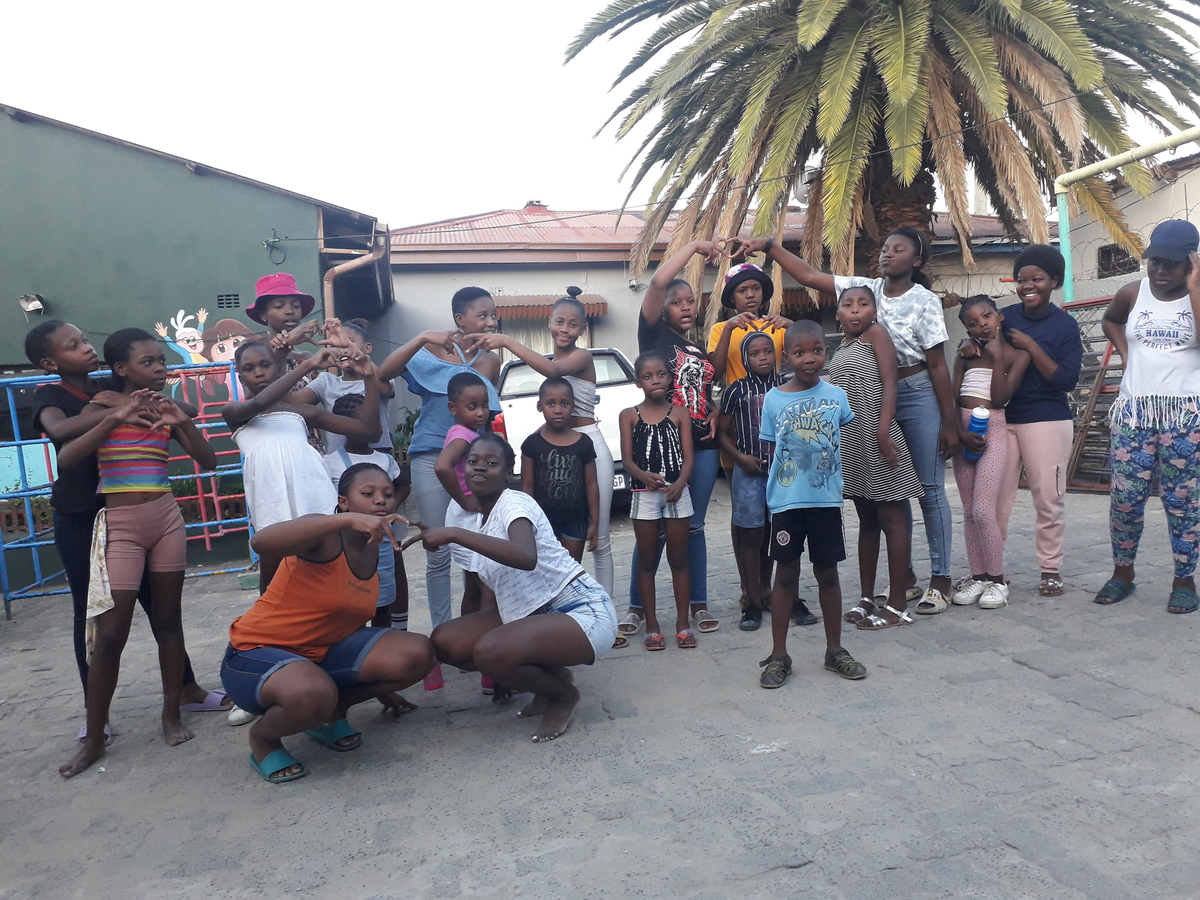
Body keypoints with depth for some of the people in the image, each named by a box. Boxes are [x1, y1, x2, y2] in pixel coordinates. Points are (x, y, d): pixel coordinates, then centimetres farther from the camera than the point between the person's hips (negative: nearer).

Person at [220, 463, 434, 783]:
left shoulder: (376, 550, 2)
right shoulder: (325, 537, -21)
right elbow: (261, 541, -43)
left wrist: (379, 685, 22)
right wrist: (350, 519, -49)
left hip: (323, 651, 7)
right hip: (257, 651, -7)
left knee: (418, 654, -13)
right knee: (313, 695, -41)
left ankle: (332, 711, 10)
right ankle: (262, 738, -4)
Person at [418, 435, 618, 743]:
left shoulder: (514, 502, -13)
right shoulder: (481, 517, 13)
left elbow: (526, 557, -36)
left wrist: (453, 534, -32)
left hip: (584, 613, -9)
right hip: (535, 613, 9)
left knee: (490, 651, -32)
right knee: (444, 641, -3)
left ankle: (563, 693, -1)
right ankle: (548, 677, 10)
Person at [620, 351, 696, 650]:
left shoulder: (679, 413, 5)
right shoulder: (629, 415, 4)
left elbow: (688, 457, 0)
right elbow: (627, 458, -1)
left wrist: (680, 483, -19)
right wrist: (644, 475, -22)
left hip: (677, 493, 0)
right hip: (644, 494, 0)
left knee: (679, 558, 7)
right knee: (646, 561, 6)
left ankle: (682, 624, 16)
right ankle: (651, 626, 15)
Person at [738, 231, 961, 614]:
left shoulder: (925, 301, -6)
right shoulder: (866, 289, 6)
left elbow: (937, 365, -8)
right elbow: (810, 276, 1)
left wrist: (949, 422, -9)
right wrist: (769, 247, -8)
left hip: (919, 396, -5)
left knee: (930, 490, -1)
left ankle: (940, 580, 7)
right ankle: (905, 577, 21)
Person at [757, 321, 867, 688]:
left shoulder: (836, 396, 1)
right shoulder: (773, 400, -2)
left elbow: (845, 441, 14)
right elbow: (773, 452, 3)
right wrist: (775, 493, -3)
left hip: (827, 500, 1)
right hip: (787, 502, -1)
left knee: (828, 573, 11)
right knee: (786, 573, 6)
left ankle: (835, 650, 27)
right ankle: (778, 655, 16)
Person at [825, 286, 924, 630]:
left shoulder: (876, 333, -3)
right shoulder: (841, 349, 17)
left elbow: (889, 384, -12)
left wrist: (883, 430, -22)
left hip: (876, 438, -8)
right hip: (852, 442, 8)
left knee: (892, 519, -2)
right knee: (866, 521, 14)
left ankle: (897, 605, 4)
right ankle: (867, 599, 22)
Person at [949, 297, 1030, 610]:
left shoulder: (1017, 355, 3)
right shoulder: (966, 354, 13)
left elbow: (999, 398, -8)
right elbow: (953, 398, 4)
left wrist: (997, 356, -8)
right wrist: (960, 432, -10)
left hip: (993, 431, -4)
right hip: (962, 431, 4)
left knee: (983, 511, -13)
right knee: (969, 512, 6)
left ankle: (997, 580, 0)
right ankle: (977, 576, 15)